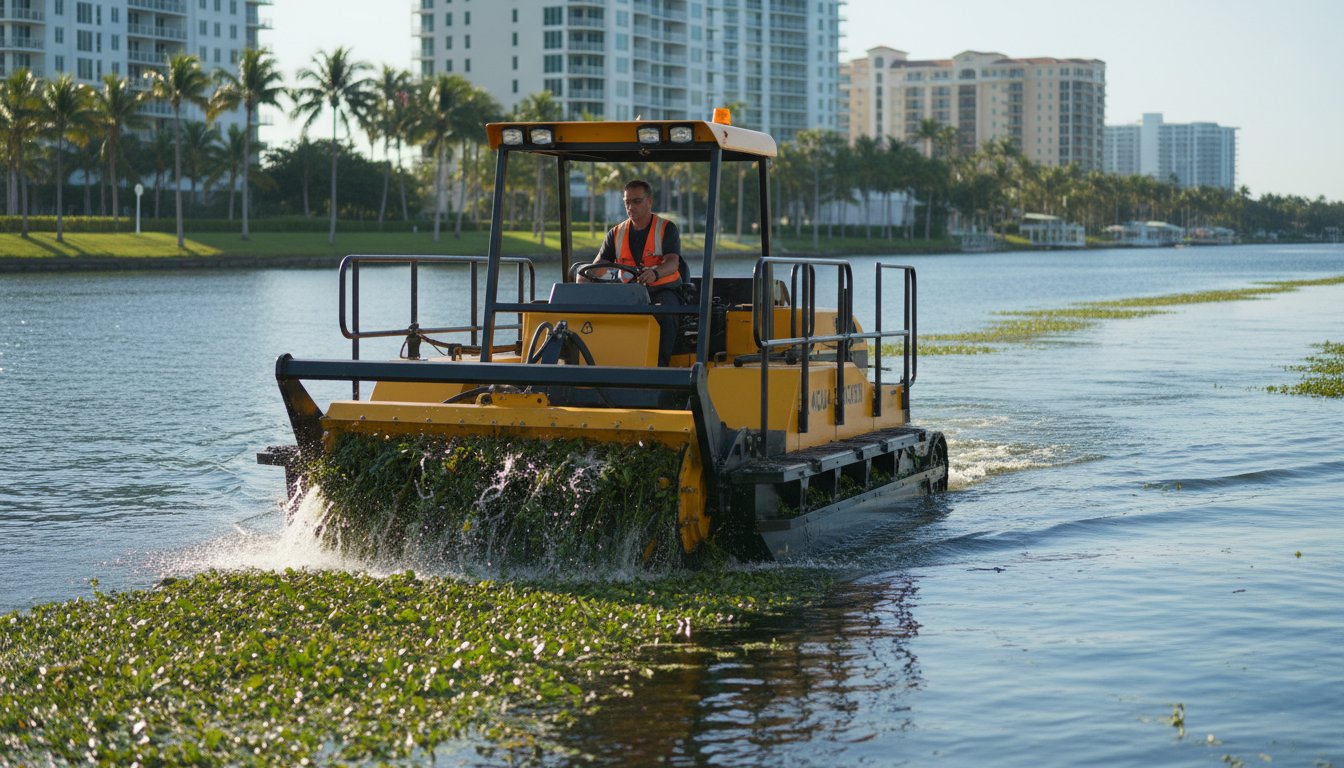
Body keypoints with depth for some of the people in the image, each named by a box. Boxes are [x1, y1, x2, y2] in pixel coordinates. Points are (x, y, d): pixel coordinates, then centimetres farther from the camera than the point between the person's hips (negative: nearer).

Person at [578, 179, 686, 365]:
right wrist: (584, 278, -20)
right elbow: (599, 266, 5)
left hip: (664, 290, -3)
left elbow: (672, 263, -16)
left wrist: (655, 273, -40)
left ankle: (660, 364, -35)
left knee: (664, 312, -38)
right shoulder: (616, 234, 13)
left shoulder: (667, 229, 1)